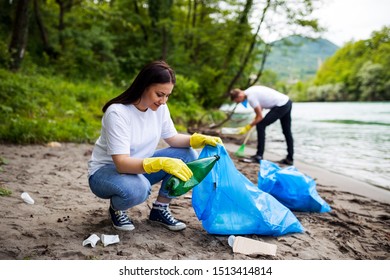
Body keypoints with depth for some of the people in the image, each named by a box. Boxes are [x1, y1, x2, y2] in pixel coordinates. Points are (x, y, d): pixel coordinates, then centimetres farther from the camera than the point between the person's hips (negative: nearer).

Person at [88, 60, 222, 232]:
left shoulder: (159, 107, -8)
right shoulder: (117, 112, -27)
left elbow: (172, 138, 4)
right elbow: (122, 163, -33)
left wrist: (200, 139, -16)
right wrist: (161, 163, -47)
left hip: (139, 166, 6)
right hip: (106, 170, -6)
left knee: (188, 155, -12)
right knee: (137, 188, -39)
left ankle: (160, 208, 2)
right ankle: (116, 208, -2)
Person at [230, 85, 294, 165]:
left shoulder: (251, 97, -17)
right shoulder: (251, 91, 11)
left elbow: (260, 117, -13)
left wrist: (247, 127, -6)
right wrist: (256, 118, 23)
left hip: (281, 106, -10)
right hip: (287, 102, 10)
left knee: (260, 125, -5)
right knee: (287, 131, 16)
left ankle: (259, 156, -3)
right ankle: (290, 159, 25)